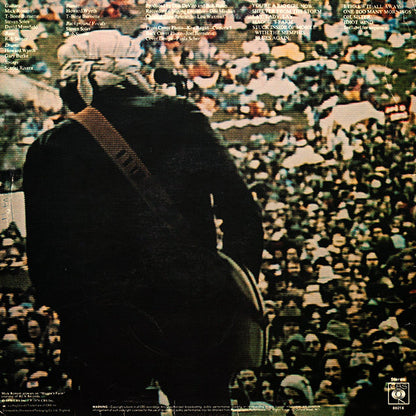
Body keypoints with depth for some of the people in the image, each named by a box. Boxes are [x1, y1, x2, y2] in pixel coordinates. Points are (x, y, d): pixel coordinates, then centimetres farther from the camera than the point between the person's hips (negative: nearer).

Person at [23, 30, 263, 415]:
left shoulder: (49, 149, -7)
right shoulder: (185, 122, -2)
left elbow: (44, 257, -7)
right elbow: (243, 214, -1)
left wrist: (70, 309, 8)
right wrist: (237, 292, 10)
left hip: (101, 333, -1)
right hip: (198, 317, 1)